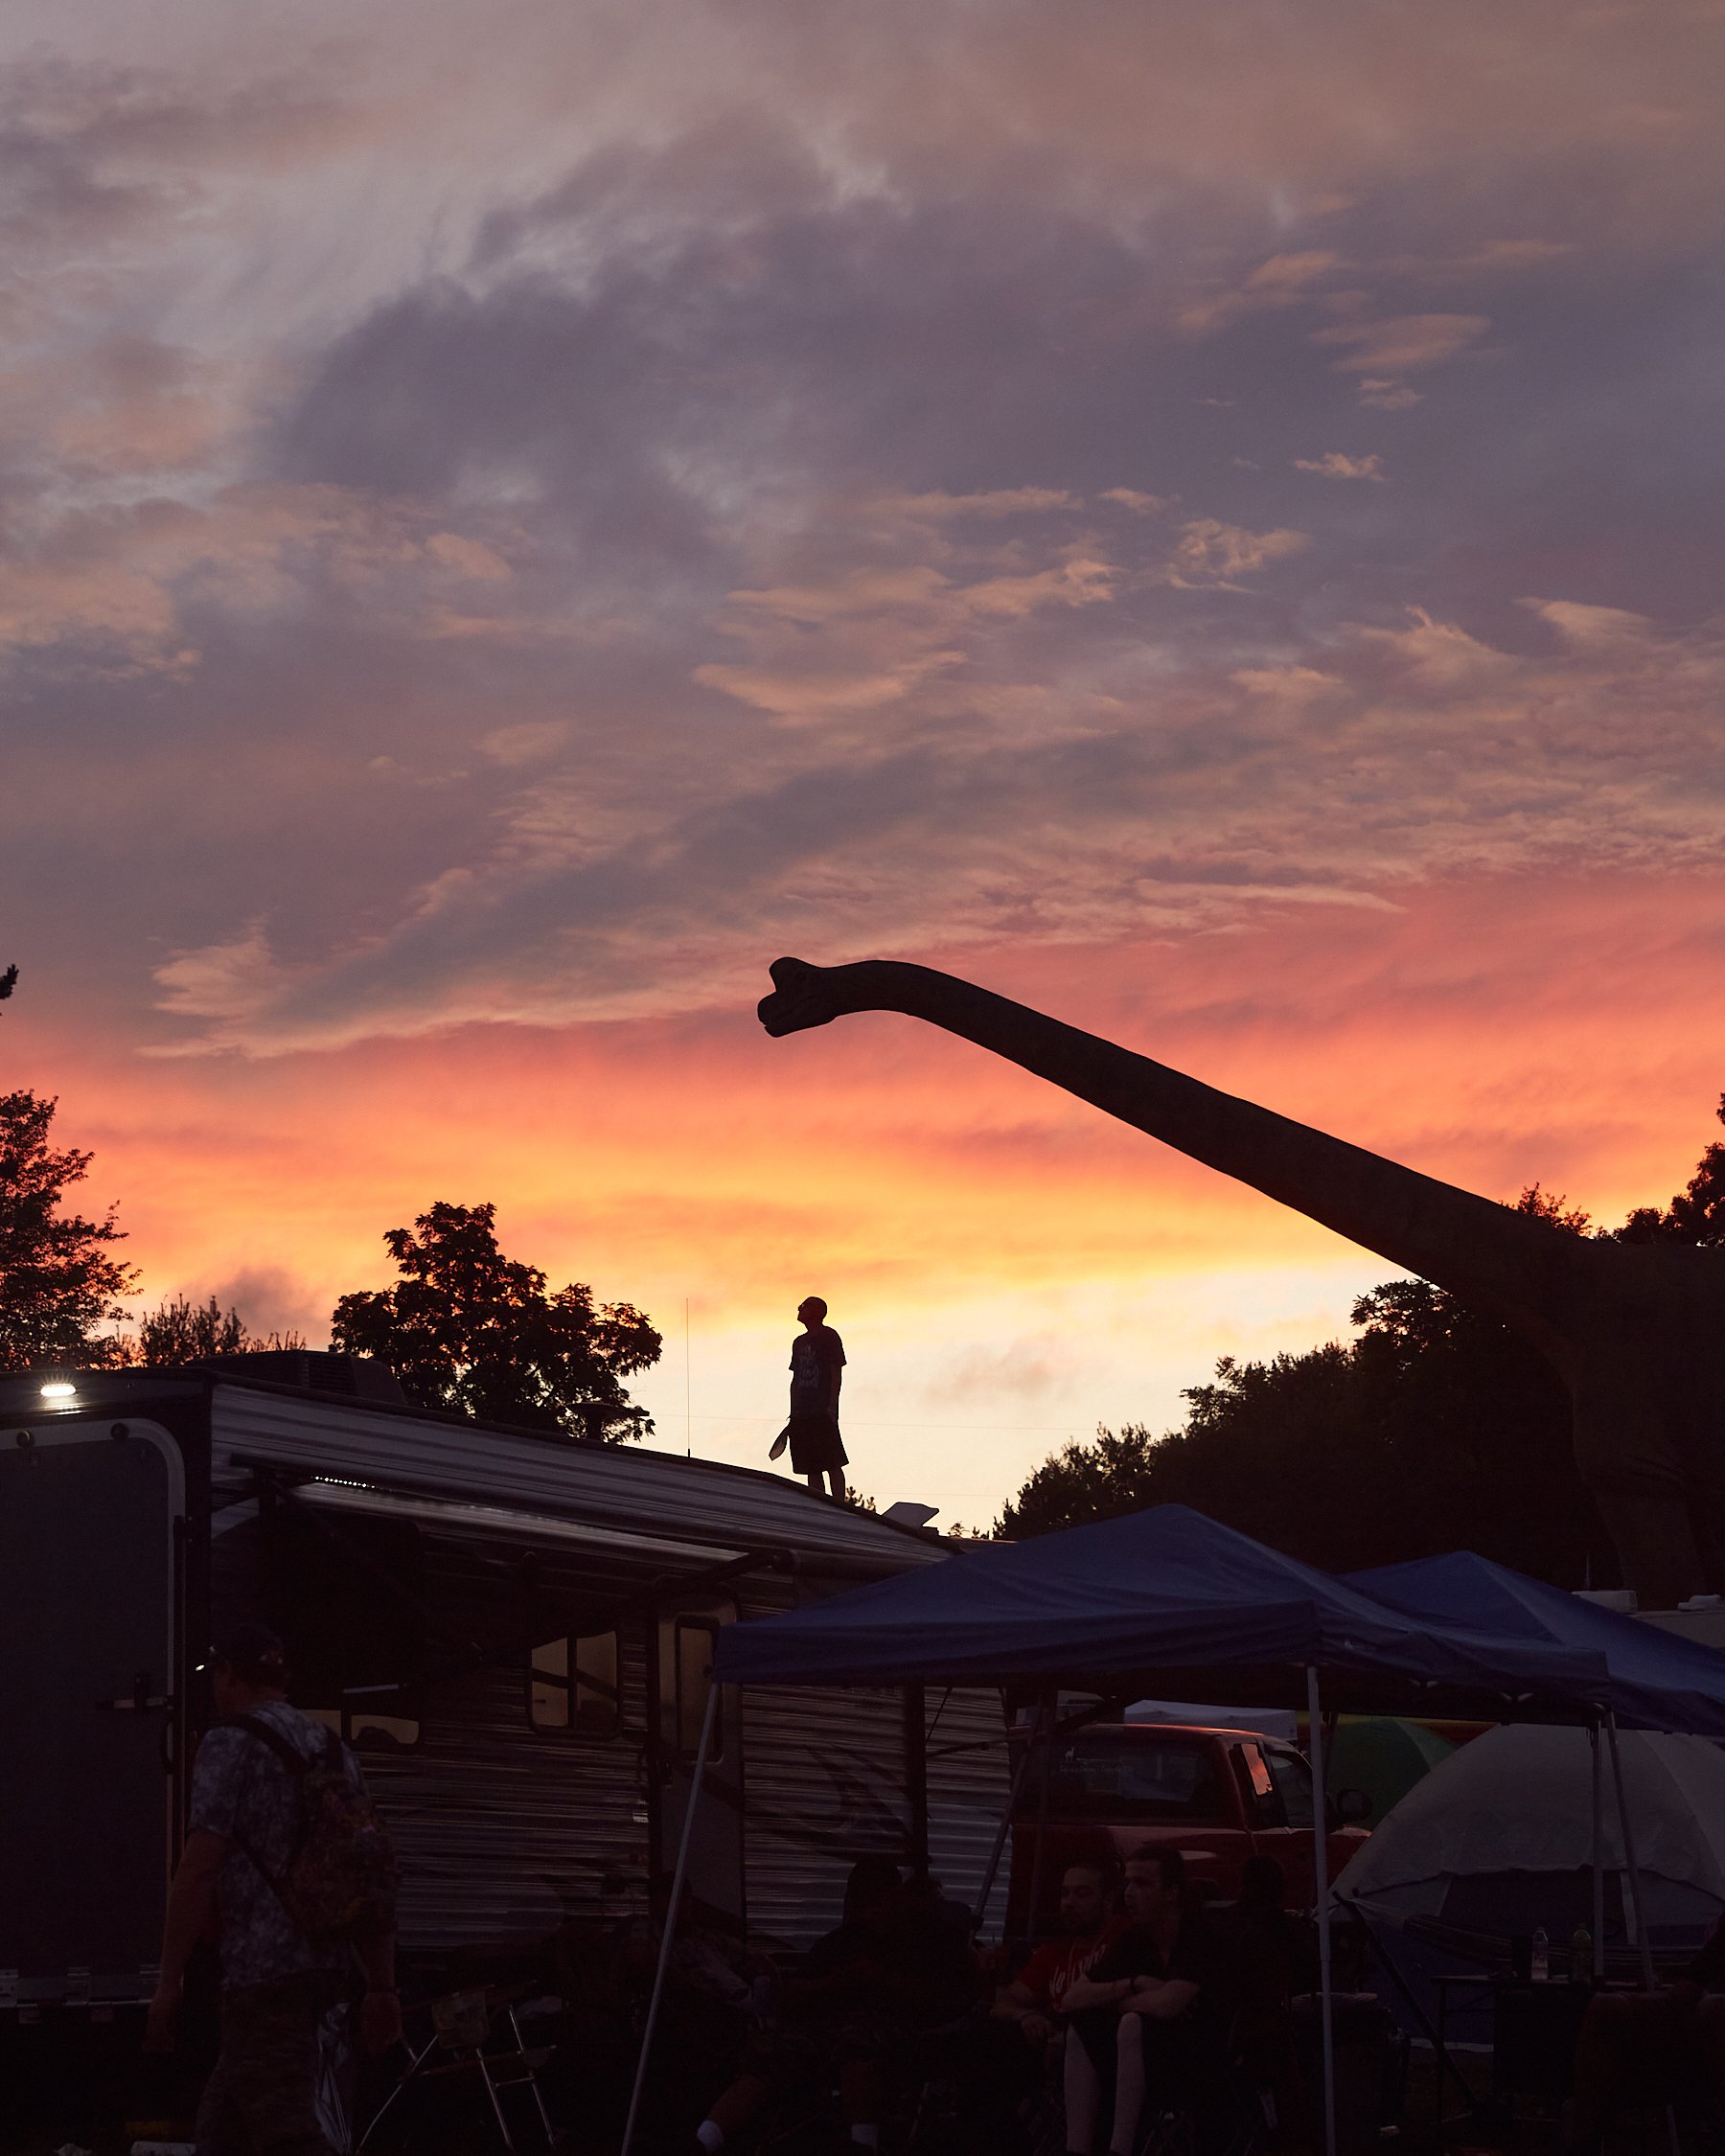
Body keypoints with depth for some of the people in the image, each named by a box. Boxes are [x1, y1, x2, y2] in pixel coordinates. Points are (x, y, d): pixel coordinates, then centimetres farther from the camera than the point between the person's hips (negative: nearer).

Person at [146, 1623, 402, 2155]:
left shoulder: (231, 1743, -6)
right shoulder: (332, 1748, 16)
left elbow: (199, 1869, -14)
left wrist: (169, 1980, -10)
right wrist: (382, 1986, 16)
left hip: (264, 1968, -8)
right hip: (323, 1965, 8)